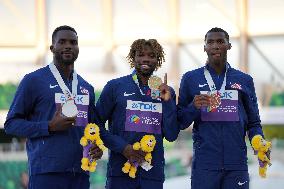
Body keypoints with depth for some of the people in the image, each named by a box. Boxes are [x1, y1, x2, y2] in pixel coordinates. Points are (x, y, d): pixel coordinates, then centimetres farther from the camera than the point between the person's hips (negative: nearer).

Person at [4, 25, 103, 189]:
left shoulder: (87, 88, 19)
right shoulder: (33, 80, 2)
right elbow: (11, 123, -2)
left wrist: (97, 146, 4)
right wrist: (50, 127, -14)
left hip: (80, 173, 5)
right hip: (46, 172, -5)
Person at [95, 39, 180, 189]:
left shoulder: (166, 92, 10)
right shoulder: (115, 86, 3)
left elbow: (171, 136, 4)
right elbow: (97, 125, 0)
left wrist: (167, 102, -5)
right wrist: (123, 147, -11)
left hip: (153, 172, 2)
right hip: (120, 171, -2)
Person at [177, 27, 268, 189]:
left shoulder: (244, 80, 12)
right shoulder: (190, 79, 8)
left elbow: (253, 123, 14)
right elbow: (180, 122, 9)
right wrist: (194, 107, -11)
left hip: (237, 164, 1)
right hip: (204, 164, -1)